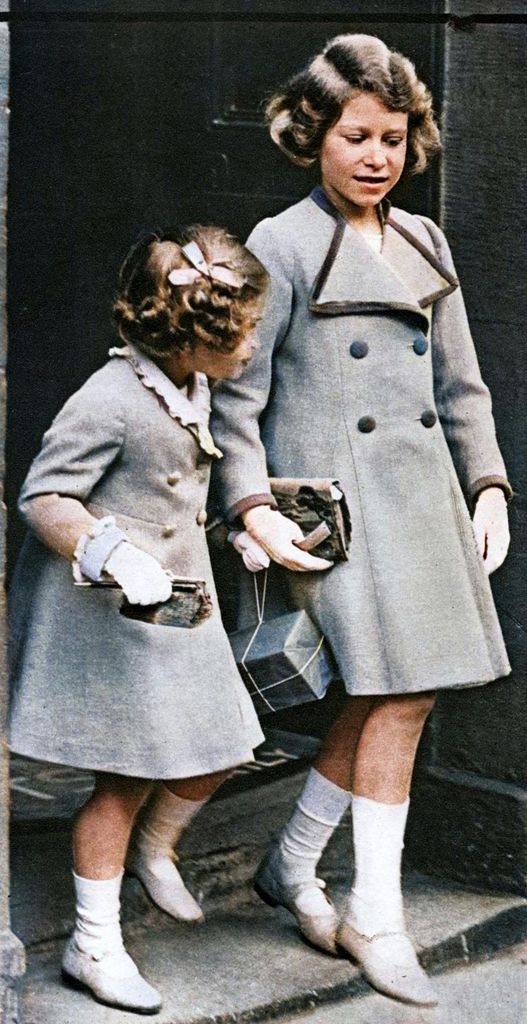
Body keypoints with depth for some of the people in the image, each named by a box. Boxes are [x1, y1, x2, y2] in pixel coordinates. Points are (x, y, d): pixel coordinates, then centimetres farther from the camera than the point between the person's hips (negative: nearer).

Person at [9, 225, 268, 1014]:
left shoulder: (193, 391, 7)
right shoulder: (111, 400, -21)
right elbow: (43, 498, -20)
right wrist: (116, 556, -31)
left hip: (174, 605, 9)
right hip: (104, 614, -8)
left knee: (216, 752, 11)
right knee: (124, 776, -2)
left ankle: (155, 850, 41)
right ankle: (95, 945, 11)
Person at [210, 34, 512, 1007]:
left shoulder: (425, 245, 15)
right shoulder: (283, 248, -3)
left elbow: (459, 385, 19)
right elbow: (236, 397, -4)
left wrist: (487, 485, 11)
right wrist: (254, 506, -14)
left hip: (422, 489, 6)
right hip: (336, 498, -6)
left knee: (384, 699, 4)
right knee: (399, 698, -11)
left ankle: (290, 868, 24)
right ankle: (376, 917, 1)